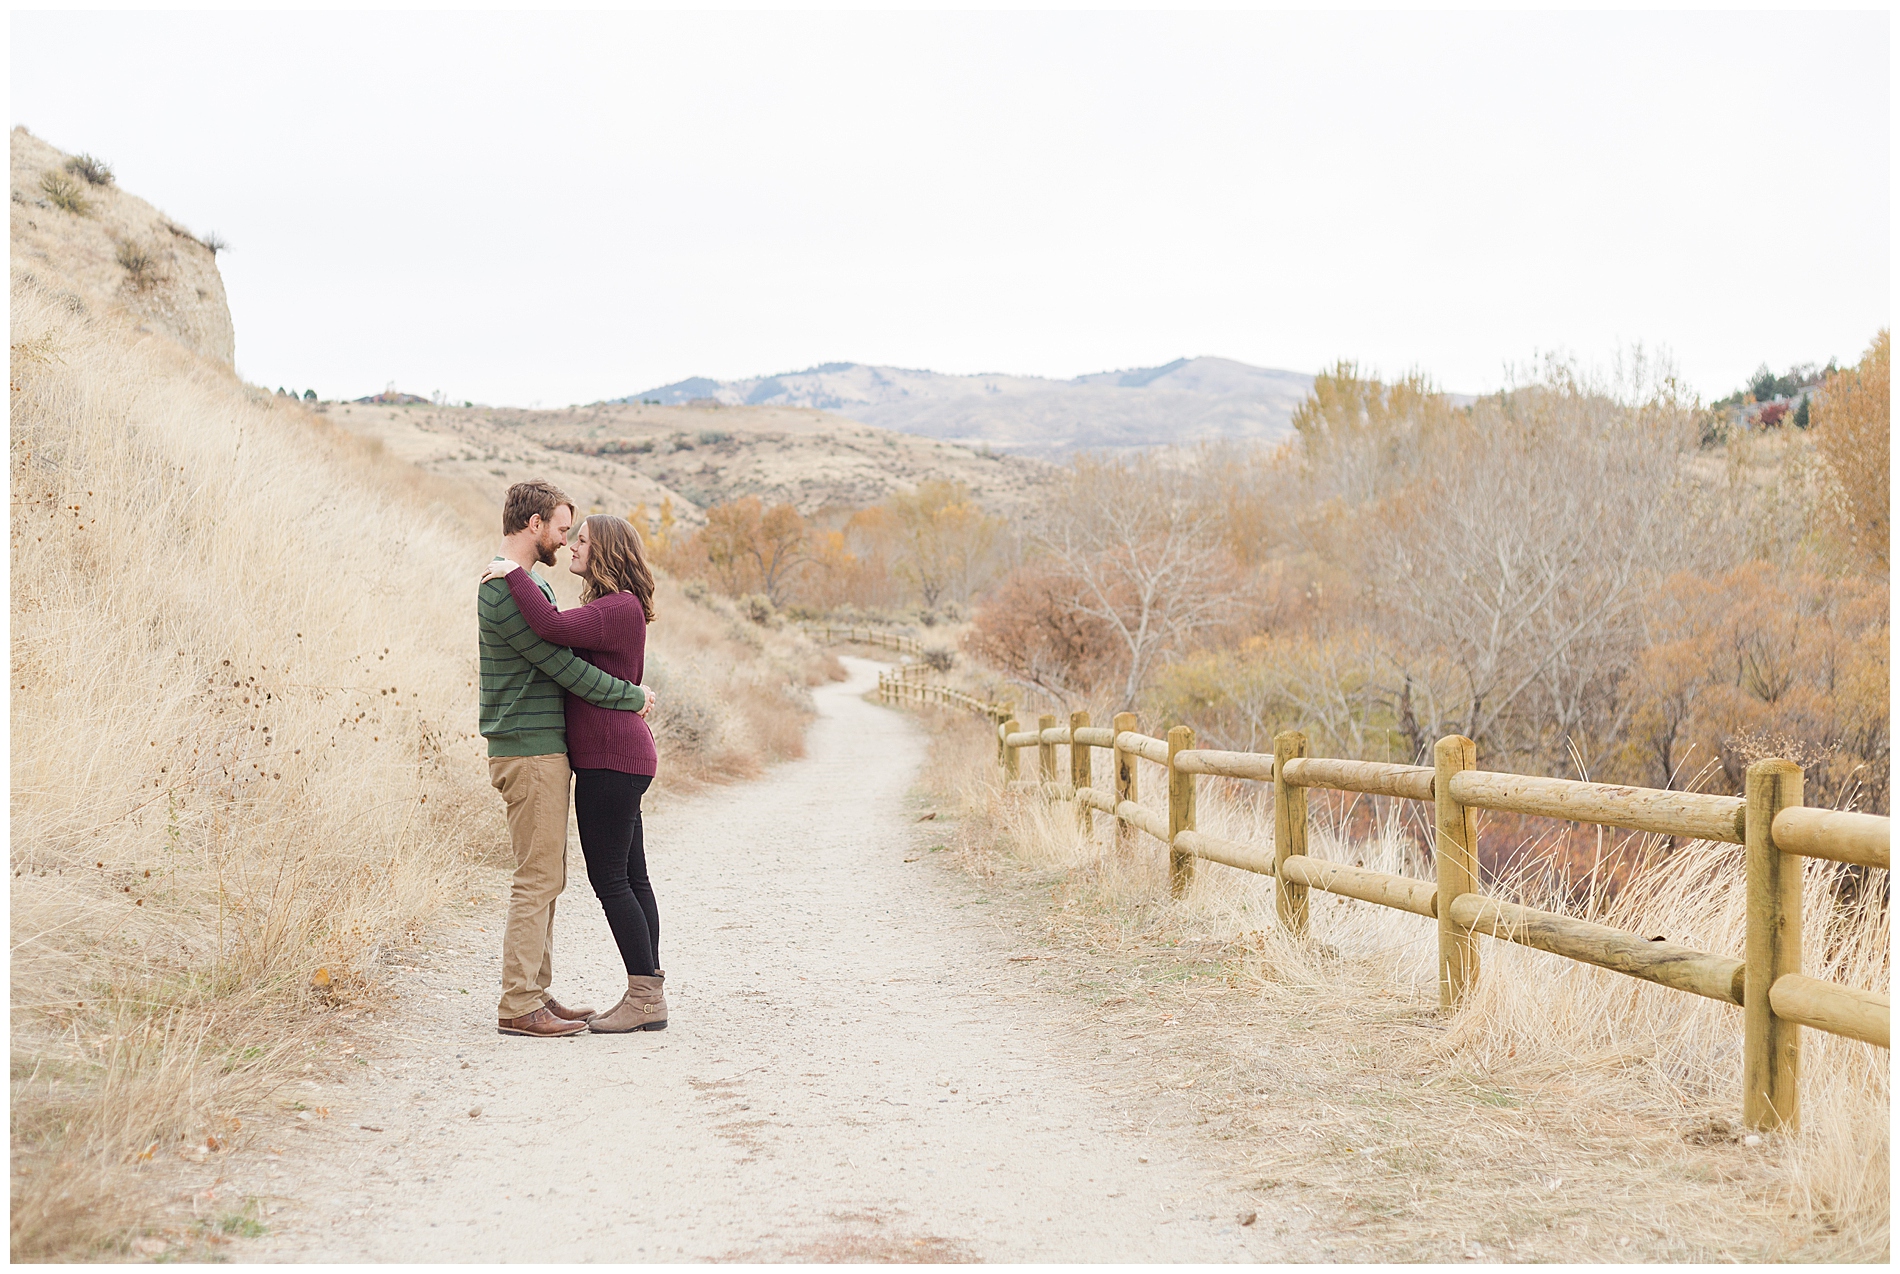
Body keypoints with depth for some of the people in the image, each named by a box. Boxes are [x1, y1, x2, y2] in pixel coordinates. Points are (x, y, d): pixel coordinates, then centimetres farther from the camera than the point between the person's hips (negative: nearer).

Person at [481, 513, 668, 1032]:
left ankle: (645, 998, -2)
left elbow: (552, 627, -30)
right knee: (630, 877, 11)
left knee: (610, 878, -6)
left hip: (611, 760, -11)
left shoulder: (618, 608, -16)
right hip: (620, 758, 11)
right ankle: (648, 994, 15)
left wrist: (515, 575, -19)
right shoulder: (614, 608, 17)